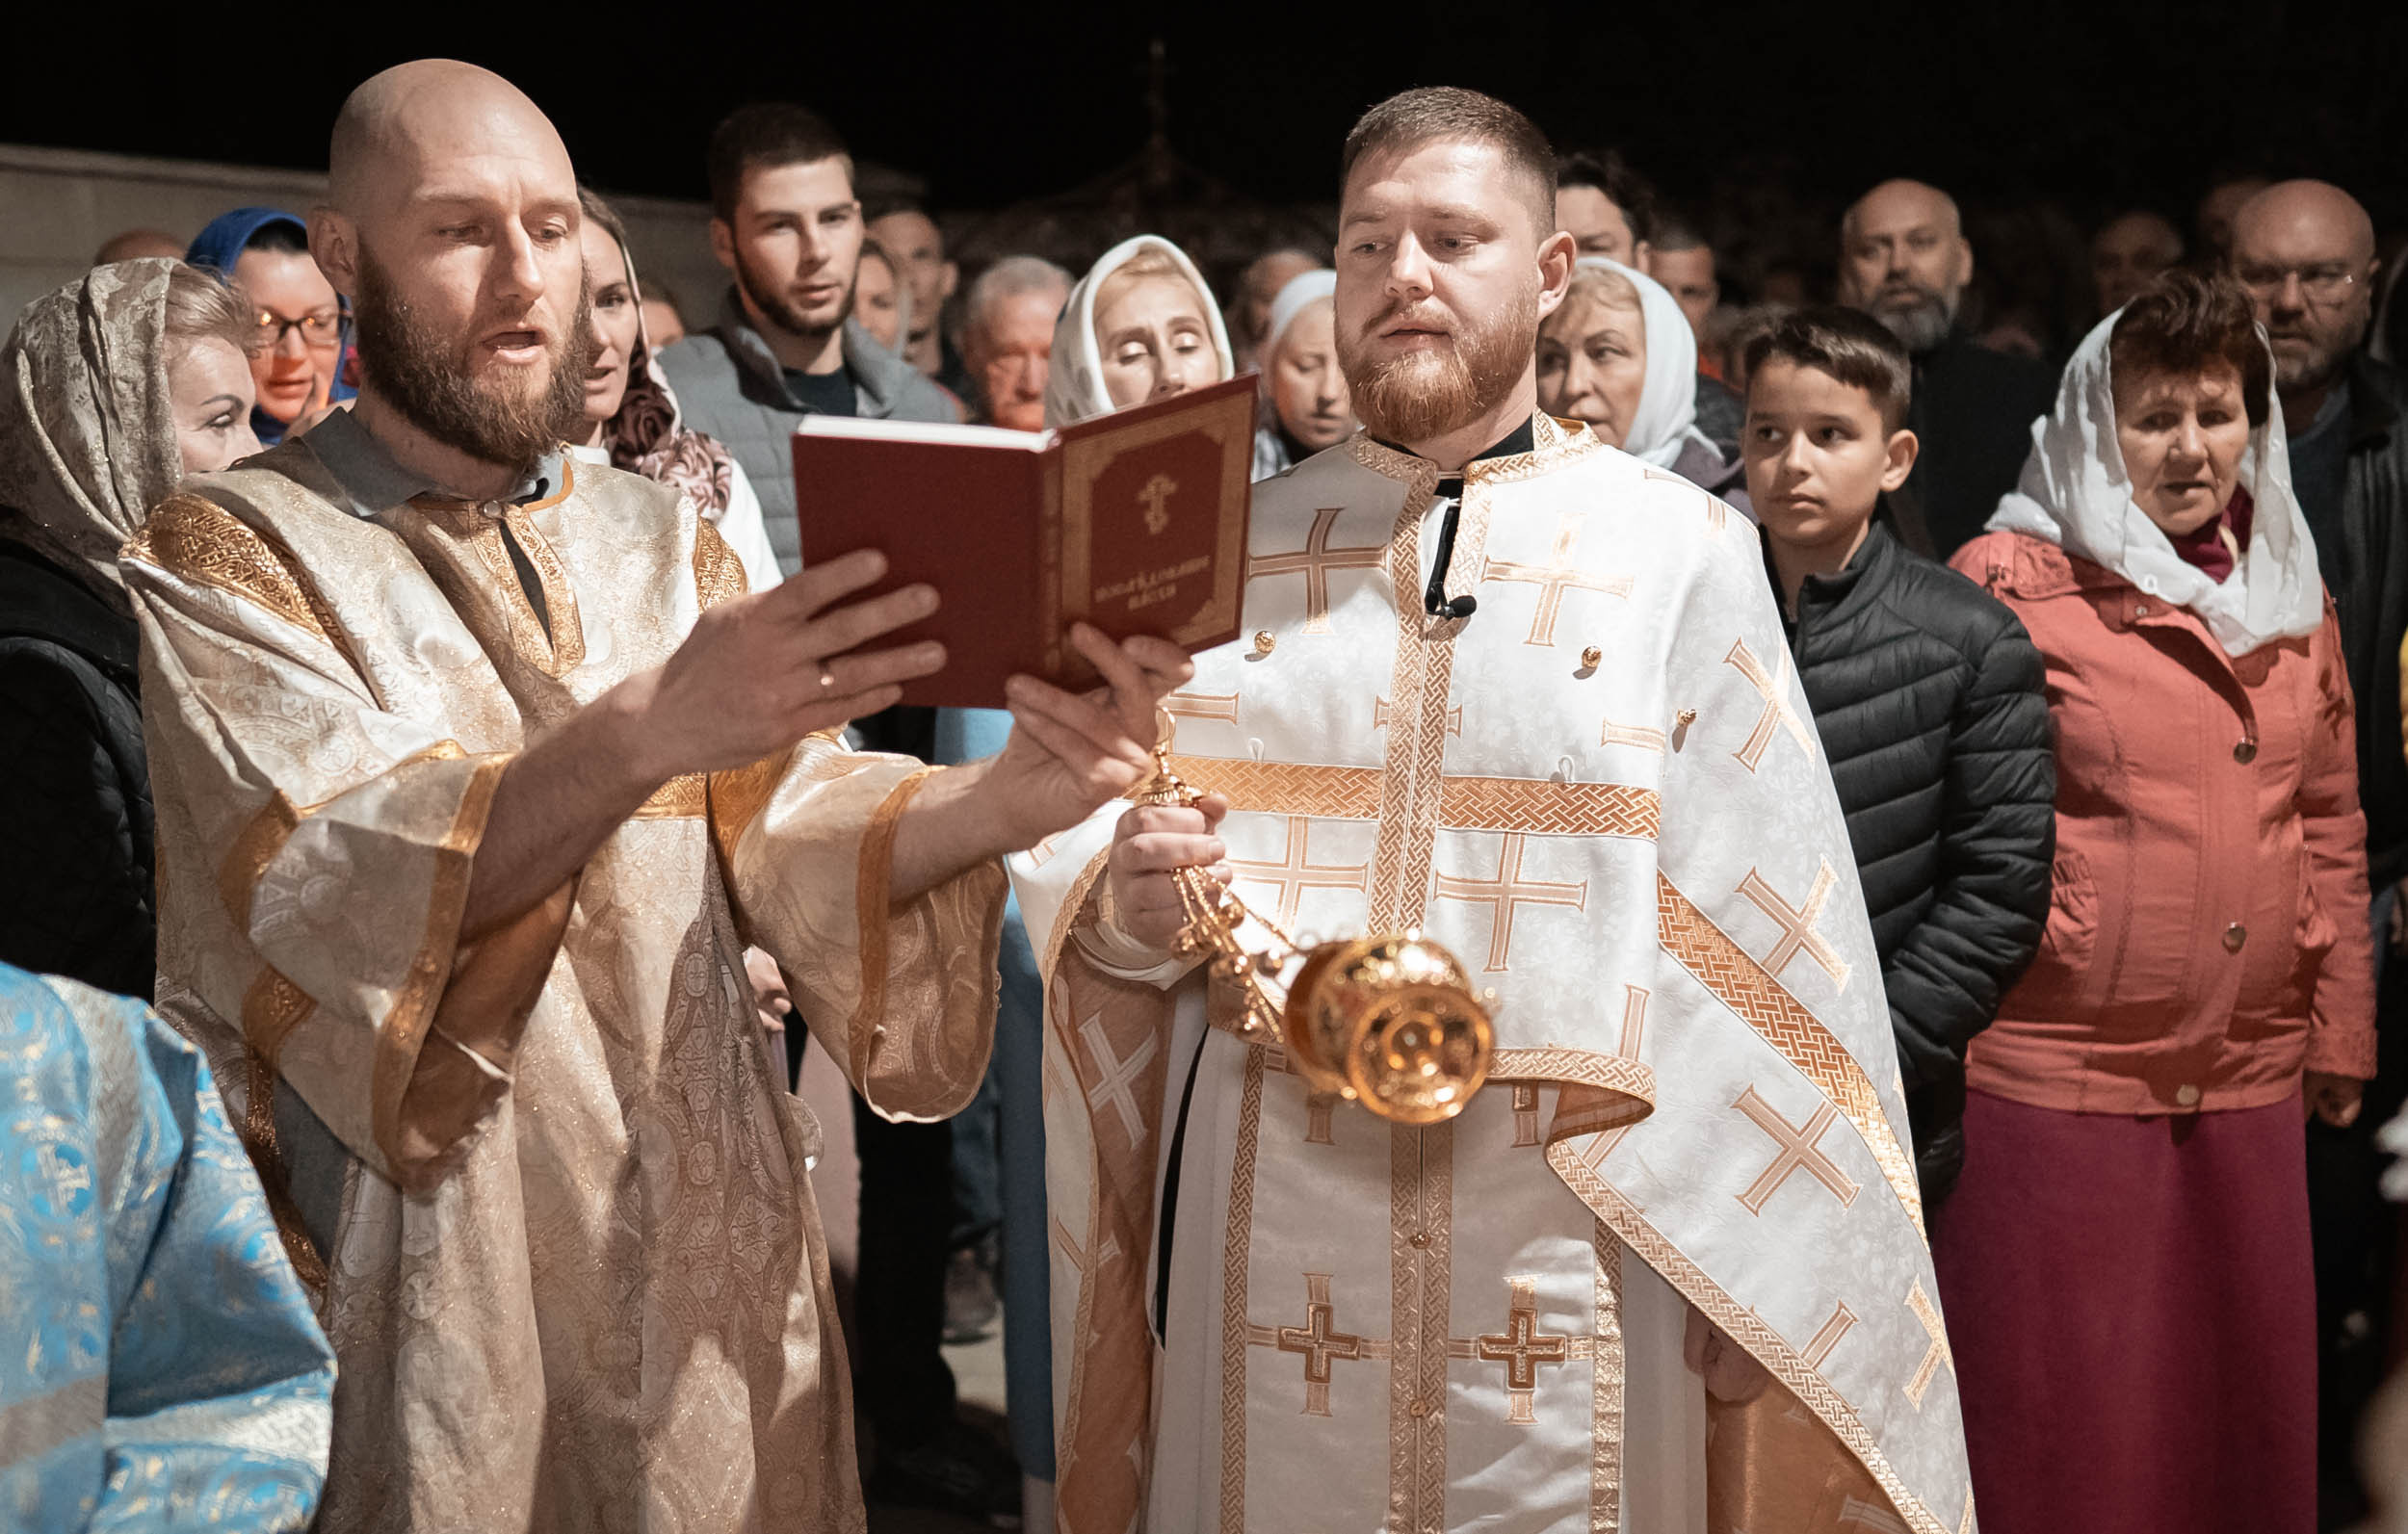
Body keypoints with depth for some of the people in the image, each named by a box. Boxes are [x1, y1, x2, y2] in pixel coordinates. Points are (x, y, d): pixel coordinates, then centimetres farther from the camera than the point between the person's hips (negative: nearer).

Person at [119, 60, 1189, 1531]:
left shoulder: (667, 541, 9)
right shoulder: (235, 554, -6)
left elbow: (796, 820, -4)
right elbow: (330, 883, -22)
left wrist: (1014, 797, -25)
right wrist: (643, 731, -39)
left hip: (714, 1270, 4)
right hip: (432, 1293, -4)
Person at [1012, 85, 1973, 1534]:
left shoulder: (1679, 546, 0)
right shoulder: (1234, 546, 7)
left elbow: (1763, 944, -3)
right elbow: (1080, 874, 6)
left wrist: (1753, 1273, -6)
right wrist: (1128, 901, -17)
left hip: (1574, 1252, -2)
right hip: (1273, 1251, 2)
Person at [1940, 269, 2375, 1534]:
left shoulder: (2292, 593, 11)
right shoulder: (2008, 584, -7)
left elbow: (2330, 825, 17)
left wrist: (2340, 1035, 15)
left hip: (2250, 1085, 6)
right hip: (2051, 1080, -5)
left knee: (2246, 1401, 15)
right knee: (2059, 1428, 4)